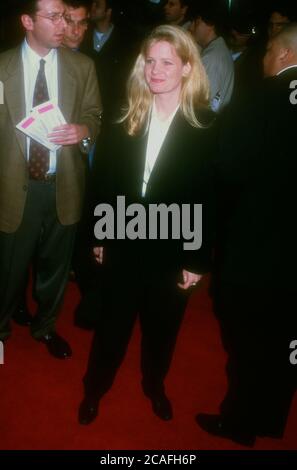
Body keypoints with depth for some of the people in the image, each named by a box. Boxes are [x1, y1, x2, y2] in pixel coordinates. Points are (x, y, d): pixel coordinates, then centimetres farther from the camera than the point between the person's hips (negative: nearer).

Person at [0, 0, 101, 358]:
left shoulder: (82, 66, 2)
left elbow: (94, 116, 6)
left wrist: (83, 130, -17)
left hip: (63, 186, 2)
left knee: (55, 263, 18)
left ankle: (45, 325, 42)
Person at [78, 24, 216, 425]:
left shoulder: (207, 126, -9)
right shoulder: (126, 118, -1)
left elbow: (210, 199, -9)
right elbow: (105, 181, 2)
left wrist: (198, 260, -9)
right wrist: (99, 235, 3)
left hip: (172, 250, -1)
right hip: (123, 243, 2)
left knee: (162, 326, 18)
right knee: (112, 323, 16)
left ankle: (155, 386, 44)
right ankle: (94, 388, 39)